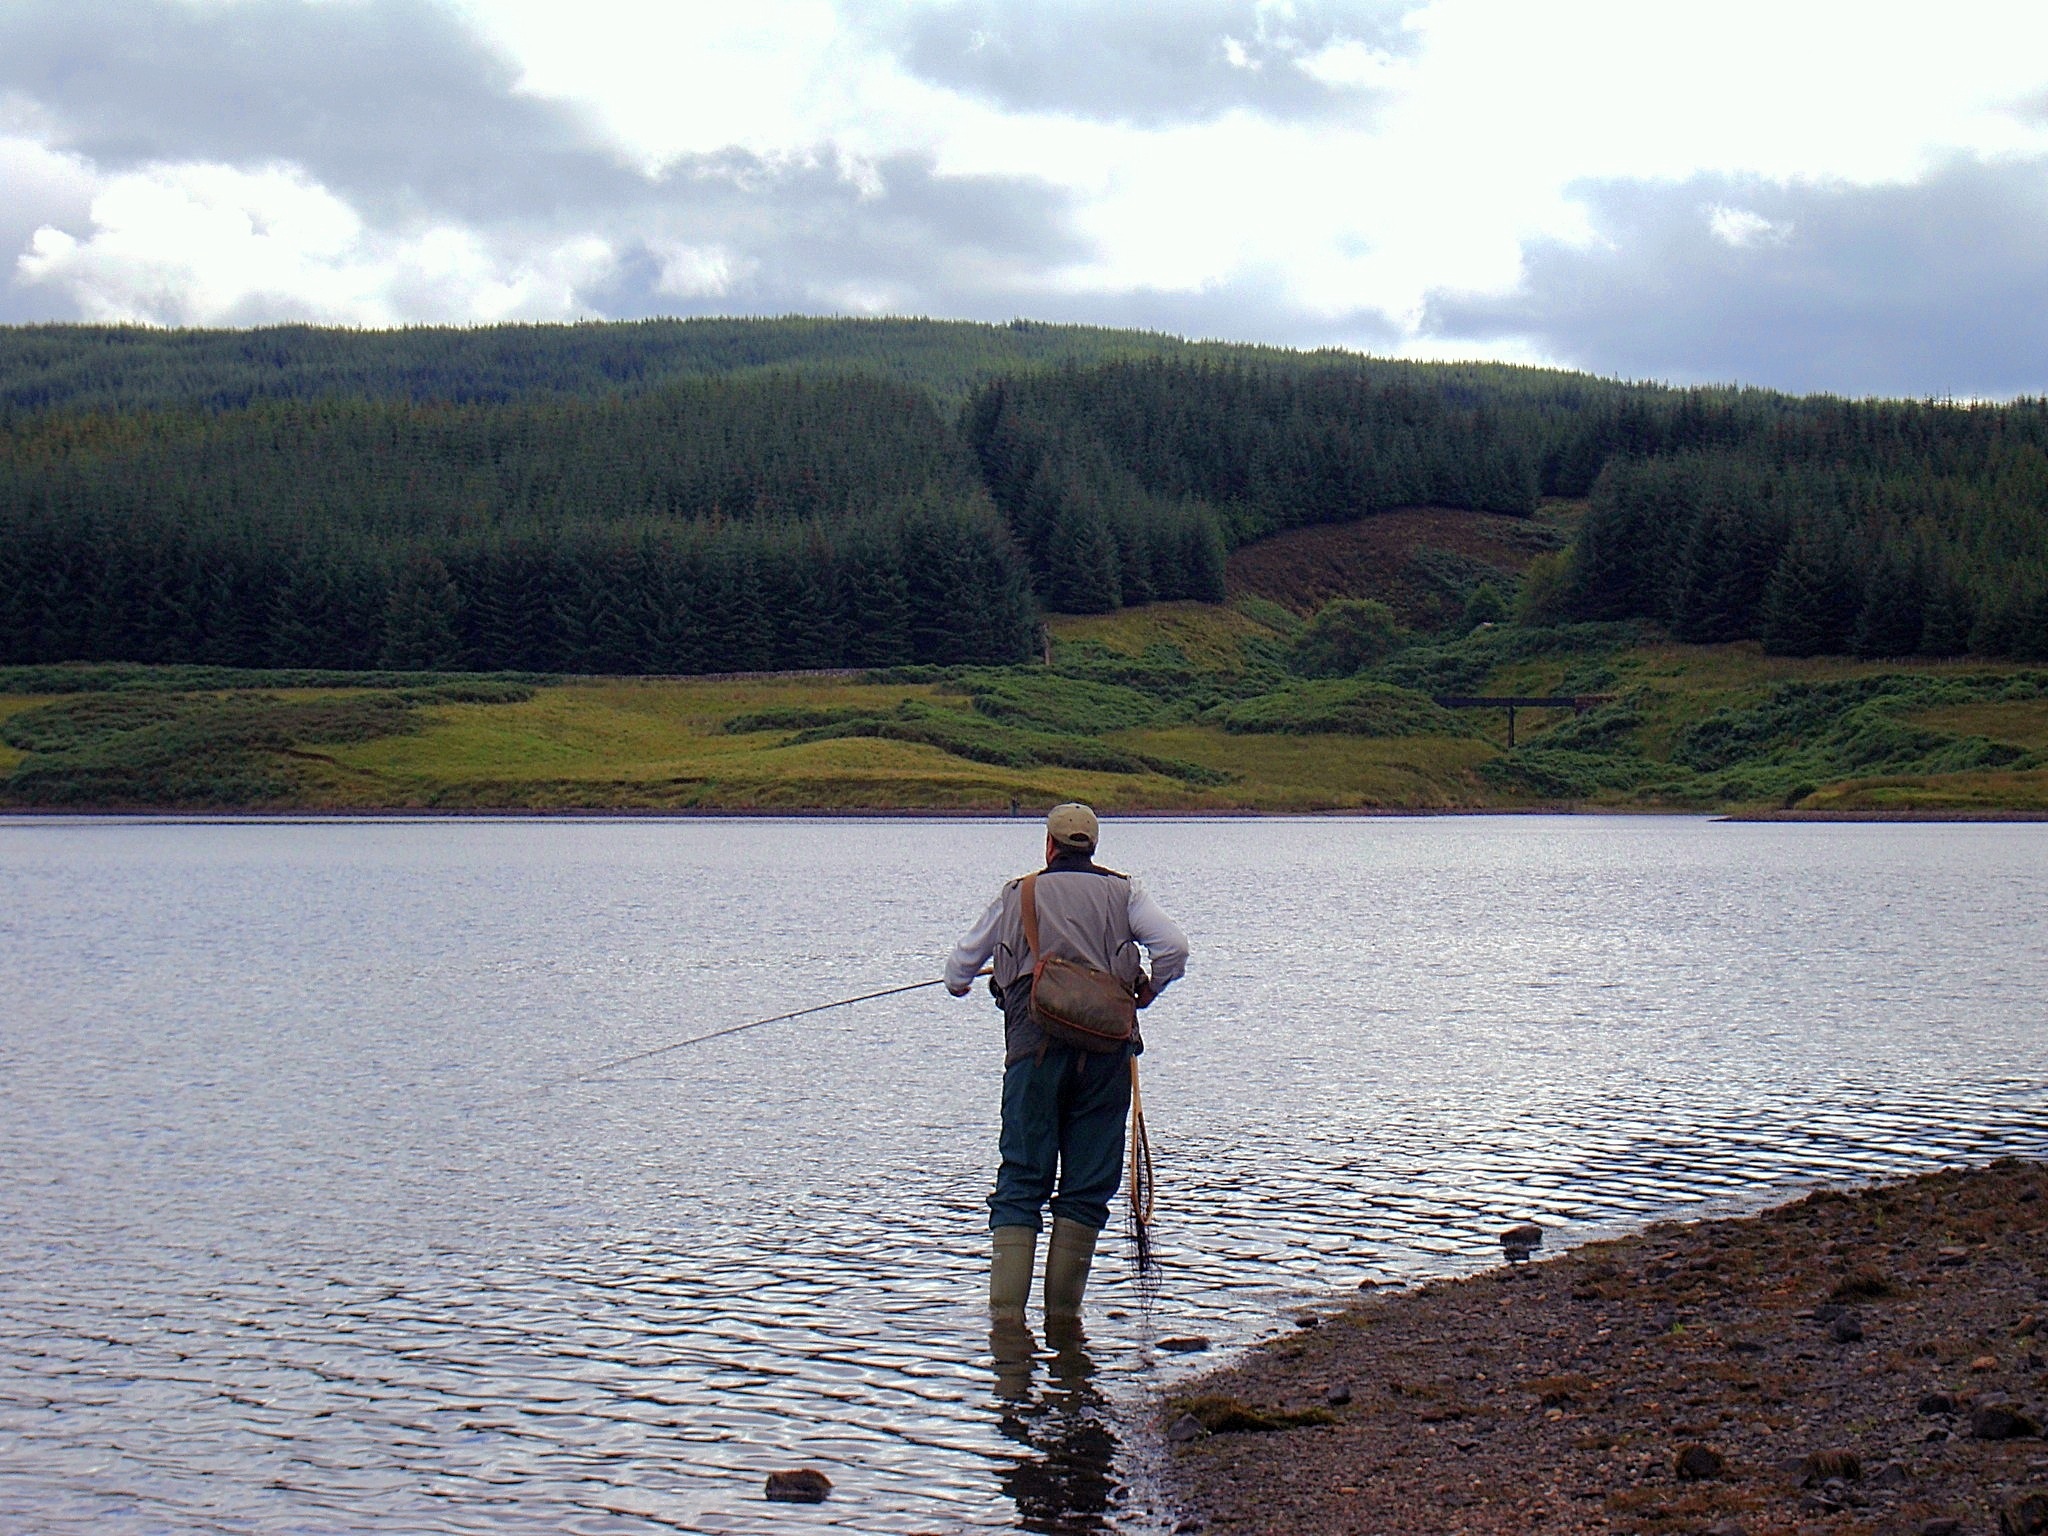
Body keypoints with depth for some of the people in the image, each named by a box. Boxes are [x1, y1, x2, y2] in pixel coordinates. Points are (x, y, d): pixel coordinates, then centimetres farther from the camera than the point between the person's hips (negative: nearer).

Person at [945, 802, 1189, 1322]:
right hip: (1106, 1046, 0)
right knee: (1088, 1184, 6)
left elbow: (961, 965, 22)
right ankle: (1062, 1313, 4)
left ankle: (1007, 1309, -10)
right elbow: (1174, 946, -2)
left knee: (1021, 1181, 1)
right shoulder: (1122, 892, 12)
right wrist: (1148, 990, 18)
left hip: (1035, 1046, 0)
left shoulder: (1017, 895, 15)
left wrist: (958, 985, 46)